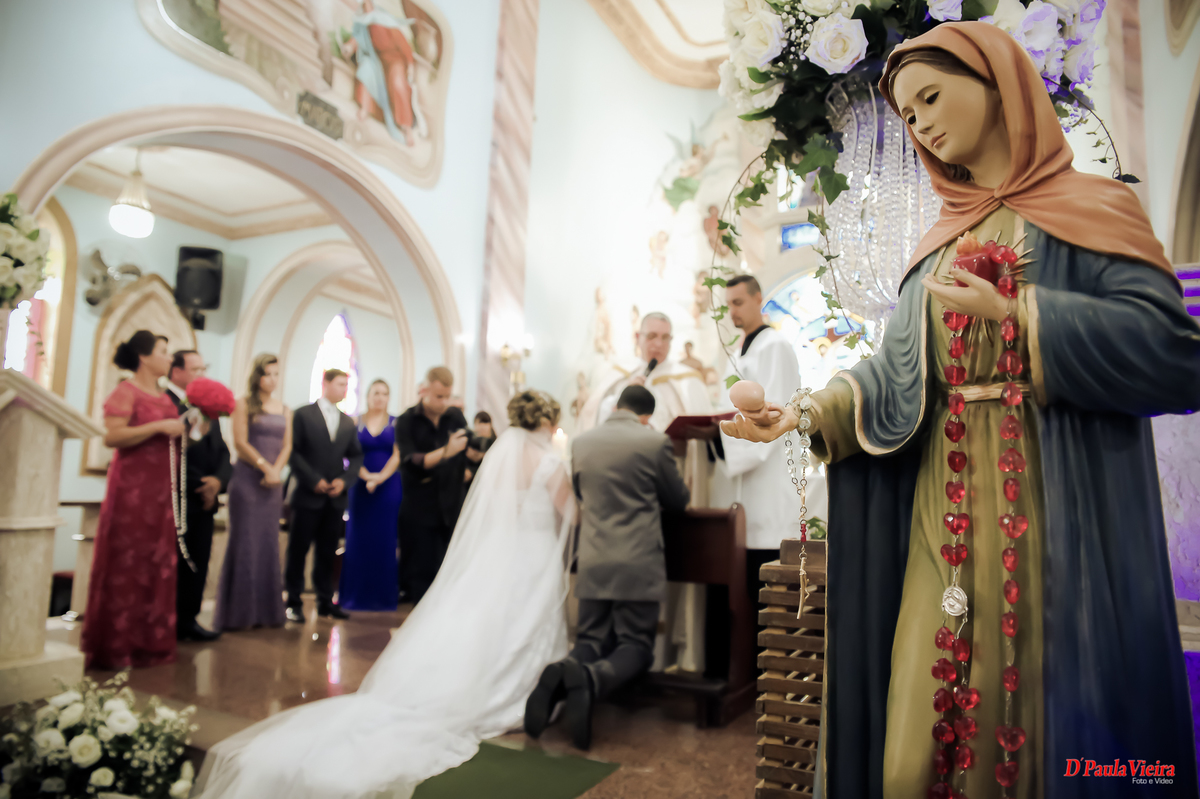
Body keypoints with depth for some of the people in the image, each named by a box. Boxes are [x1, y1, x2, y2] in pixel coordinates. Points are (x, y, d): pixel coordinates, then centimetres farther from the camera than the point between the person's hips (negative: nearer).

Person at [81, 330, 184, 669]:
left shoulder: (165, 397, 17)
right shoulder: (125, 392, -6)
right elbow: (112, 436, -18)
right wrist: (159, 426, -18)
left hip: (162, 489, 7)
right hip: (132, 486, -7)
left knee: (158, 563, 8)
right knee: (126, 563, -2)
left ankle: (150, 641, 16)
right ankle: (117, 645, 7)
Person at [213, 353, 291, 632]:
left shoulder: (285, 410, 14)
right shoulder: (244, 405, 1)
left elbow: (287, 446, 8)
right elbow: (240, 443, -8)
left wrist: (276, 472, -8)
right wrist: (265, 467, -13)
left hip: (273, 483, 4)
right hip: (247, 480, -4)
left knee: (268, 543, 5)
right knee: (245, 542, -3)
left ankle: (266, 610, 11)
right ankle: (239, 612, 5)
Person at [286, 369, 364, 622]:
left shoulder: (348, 422, 13)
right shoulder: (303, 415, 0)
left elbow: (356, 456, 13)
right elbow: (293, 451, -7)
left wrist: (344, 480, -4)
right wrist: (313, 480, -13)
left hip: (336, 497, 4)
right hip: (308, 496, -4)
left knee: (328, 552, 9)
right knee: (298, 550, 2)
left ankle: (325, 601, 17)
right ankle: (294, 602, 11)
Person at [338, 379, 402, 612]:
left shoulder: (395, 423, 4)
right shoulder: (356, 423, 6)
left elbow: (397, 455, -3)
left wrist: (381, 477, -16)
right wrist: (367, 476, -15)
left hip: (388, 486, -1)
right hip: (361, 486, 1)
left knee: (385, 539, 2)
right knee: (358, 539, 3)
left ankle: (384, 595, 11)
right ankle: (356, 594, 14)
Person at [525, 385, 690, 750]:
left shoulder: (581, 443, 3)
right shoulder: (655, 441, -7)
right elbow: (678, 500, 5)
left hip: (592, 564, 4)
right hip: (638, 565, -3)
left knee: (590, 641, 15)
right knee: (636, 647, 7)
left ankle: (560, 673, -18)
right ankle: (591, 679, -25)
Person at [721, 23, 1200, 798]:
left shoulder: (1093, 212, 4)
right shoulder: (937, 246, 16)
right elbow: (897, 373, 7)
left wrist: (1014, 312, -15)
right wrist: (809, 412, -9)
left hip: (1054, 508, -3)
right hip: (945, 512, 4)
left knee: (1048, 728, 1)